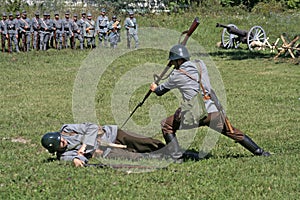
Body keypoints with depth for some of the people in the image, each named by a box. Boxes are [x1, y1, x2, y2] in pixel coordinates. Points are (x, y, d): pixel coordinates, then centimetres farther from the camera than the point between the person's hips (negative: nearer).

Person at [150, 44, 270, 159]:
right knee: (232, 131, 19)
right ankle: (259, 152, 15)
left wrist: (155, 88, 41)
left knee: (167, 126, 12)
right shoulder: (200, 65, 13)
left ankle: (176, 155, -1)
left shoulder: (177, 75, 3)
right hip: (214, 110, 5)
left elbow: (161, 90, 19)